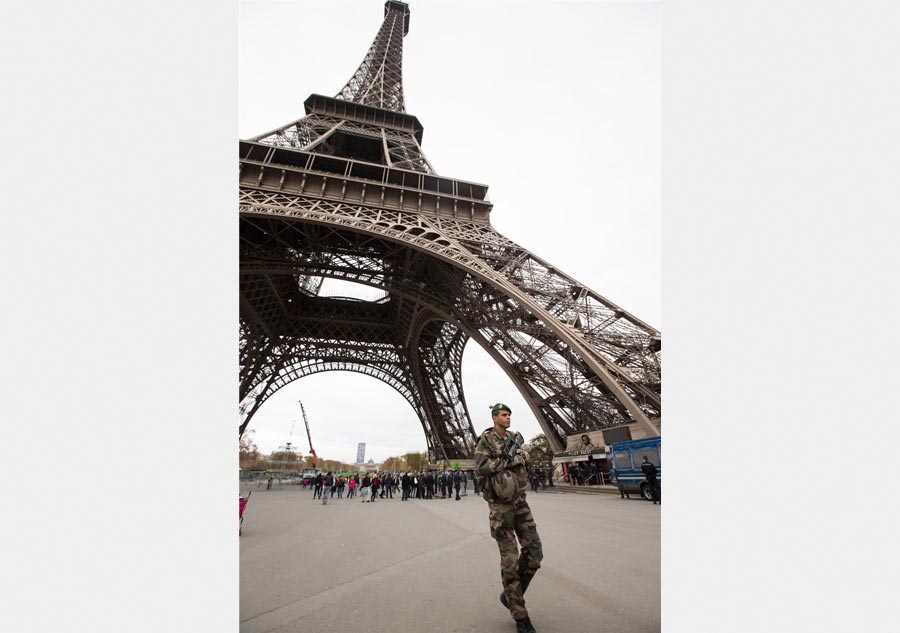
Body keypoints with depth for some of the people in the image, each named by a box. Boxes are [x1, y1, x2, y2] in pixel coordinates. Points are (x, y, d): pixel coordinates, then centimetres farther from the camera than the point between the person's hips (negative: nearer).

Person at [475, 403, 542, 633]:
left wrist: (521, 456, -11)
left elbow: (526, 462, 11)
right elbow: (481, 467, -22)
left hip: (520, 502, 6)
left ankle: (510, 595, 24)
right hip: (500, 505, -6)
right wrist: (510, 461, -20)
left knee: (534, 552, 2)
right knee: (510, 560, -1)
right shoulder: (485, 440, -10)